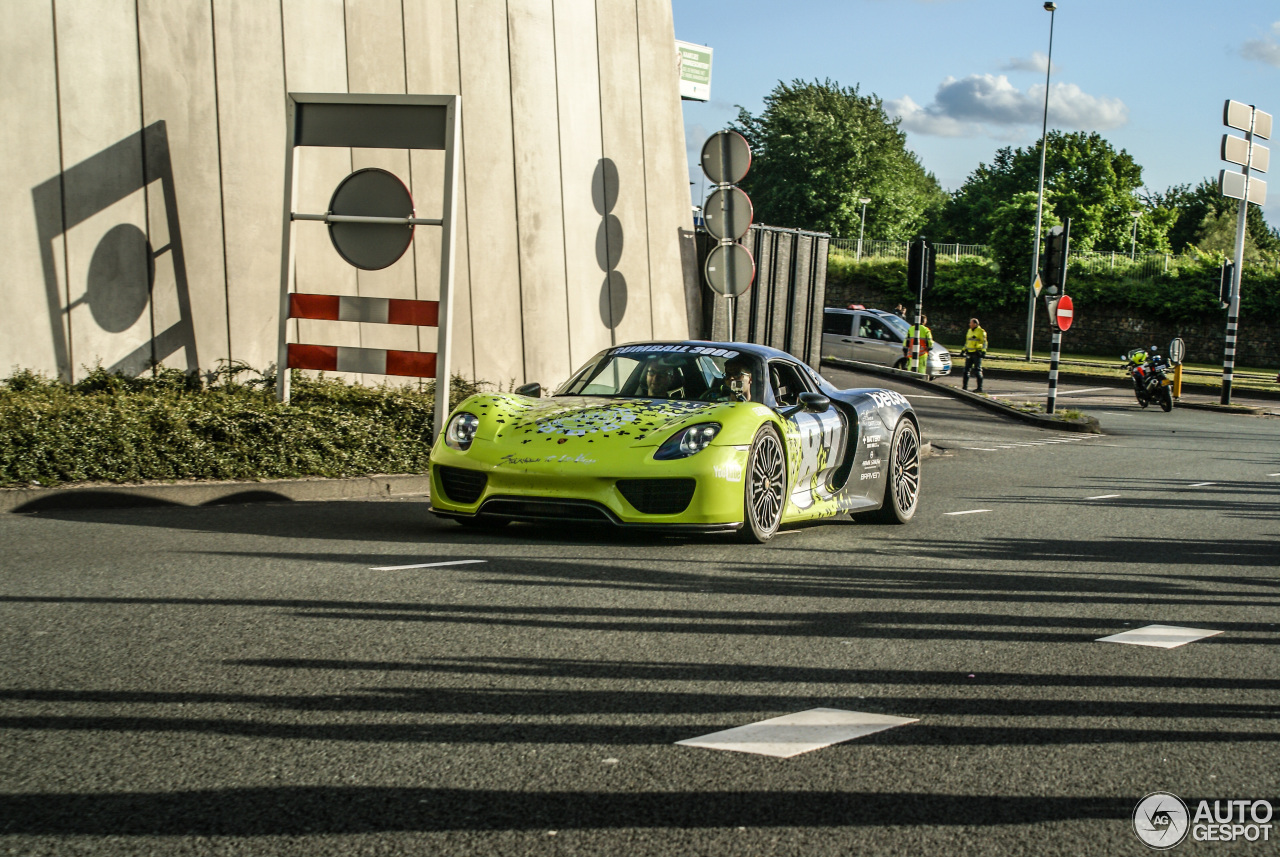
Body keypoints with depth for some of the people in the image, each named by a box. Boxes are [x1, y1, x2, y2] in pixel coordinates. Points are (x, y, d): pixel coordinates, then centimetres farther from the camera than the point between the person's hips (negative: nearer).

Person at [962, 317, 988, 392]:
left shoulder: (981, 332, -6)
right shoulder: (969, 331, 16)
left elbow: (984, 342, -8)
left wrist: (983, 351, -18)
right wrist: (964, 349, 21)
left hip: (977, 353, -7)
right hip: (969, 353, 7)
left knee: (977, 370, -7)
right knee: (966, 370, 5)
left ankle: (980, 387, -3)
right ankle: (964, 387, 10)